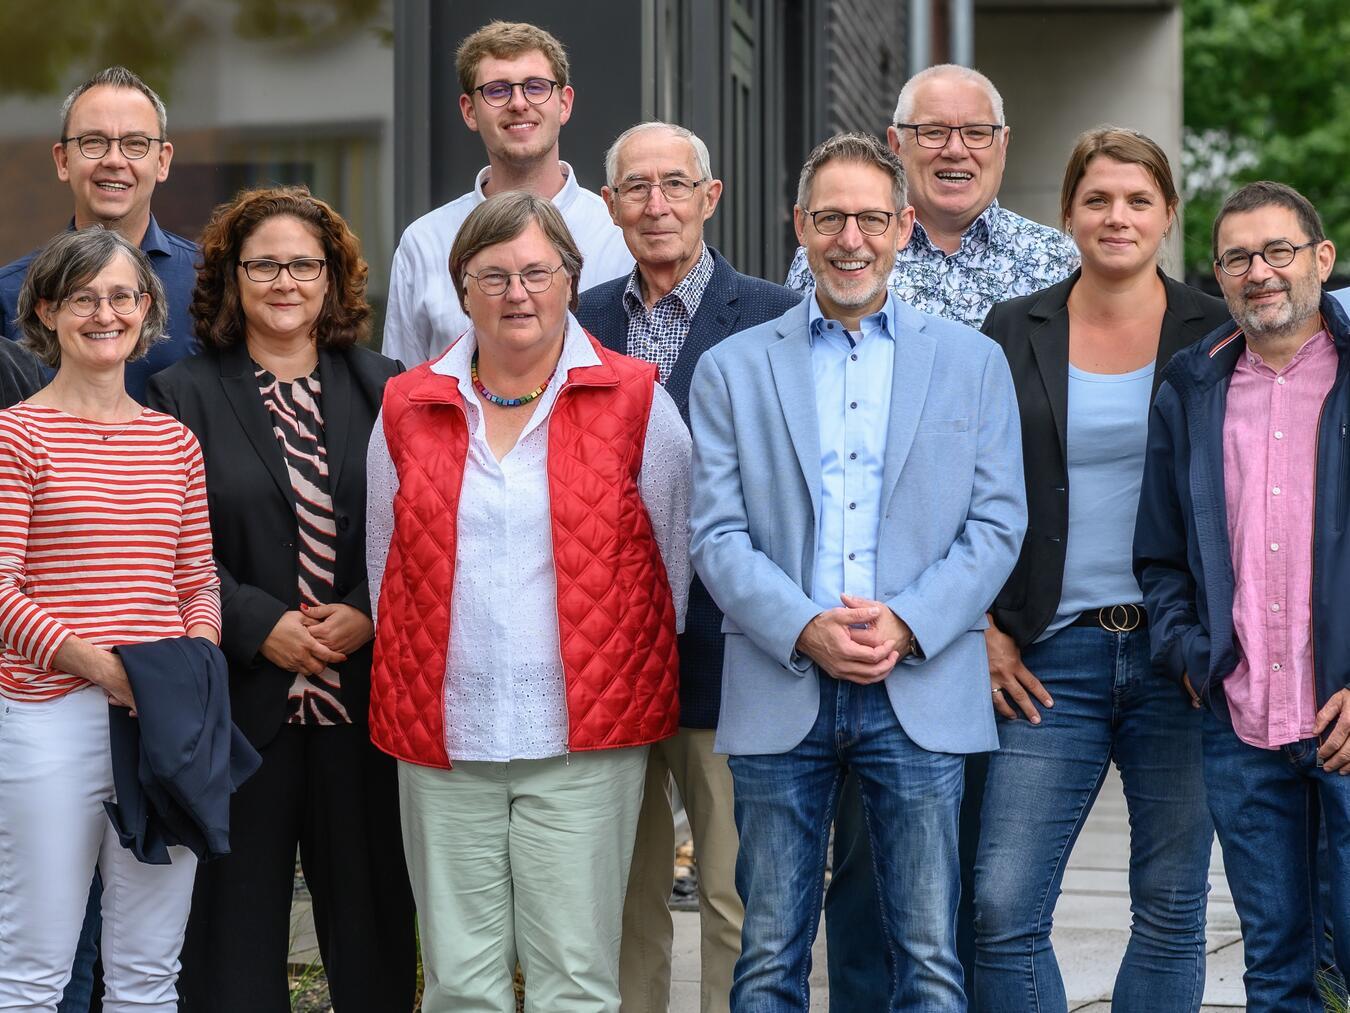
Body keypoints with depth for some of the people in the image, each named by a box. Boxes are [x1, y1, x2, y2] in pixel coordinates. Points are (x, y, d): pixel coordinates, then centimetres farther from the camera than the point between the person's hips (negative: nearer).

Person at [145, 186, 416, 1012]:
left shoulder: (384, 389, 9)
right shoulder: (184, 396, 5)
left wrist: (367, 614, -10)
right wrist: (260, 625, -13)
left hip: (367, 688, 1)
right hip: (242, 692, -1)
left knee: (371, 902, 6)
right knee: (239, 905, 4)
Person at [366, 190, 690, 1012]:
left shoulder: (636, 401, 2)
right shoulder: (407, 410, 9)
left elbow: (674, 560, 8)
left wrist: (635, 680, 11)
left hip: (586, 739, -2)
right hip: (441, 742, 2)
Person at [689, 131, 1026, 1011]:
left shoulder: (972, 362, 10)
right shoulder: (732, 369, 9)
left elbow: (997, 523, 4)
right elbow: (718, 535, 2)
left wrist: (906, 624, -11)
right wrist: (805, 630, -14)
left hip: (921, 696, 0)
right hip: (779, 696, 0)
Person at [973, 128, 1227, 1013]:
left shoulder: (1218, 333, 3)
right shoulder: (1013, 332, 6)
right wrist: (986, 631, 1)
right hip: (1055, 657, 1)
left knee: (1171, 908, 6)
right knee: (1004, 906, -7)